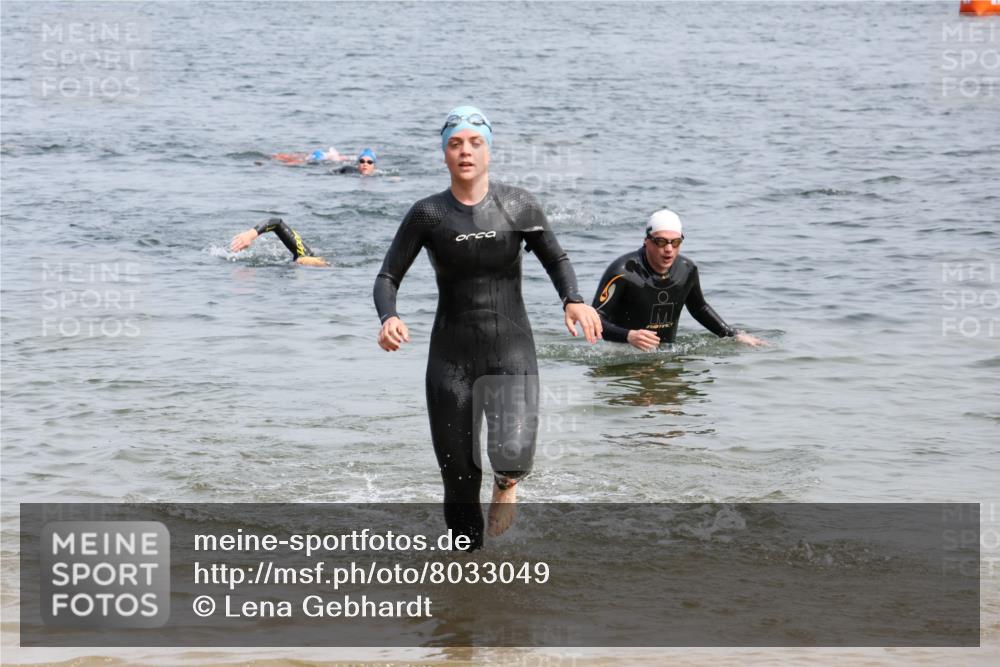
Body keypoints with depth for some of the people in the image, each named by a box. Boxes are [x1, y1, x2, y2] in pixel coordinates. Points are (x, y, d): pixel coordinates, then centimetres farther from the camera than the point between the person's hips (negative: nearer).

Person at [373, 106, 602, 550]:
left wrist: (573, 300, -8)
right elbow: (388, 277, 1)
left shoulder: (518, 206, -1)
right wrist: (388, 318, -21)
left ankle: (506, 482, 17)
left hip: (511, 350, -1)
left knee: (512, 455, -21)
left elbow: (555, 260, 12)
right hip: (451, 356, 1)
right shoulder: (428, 215, -2)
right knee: (459, 476, 2)